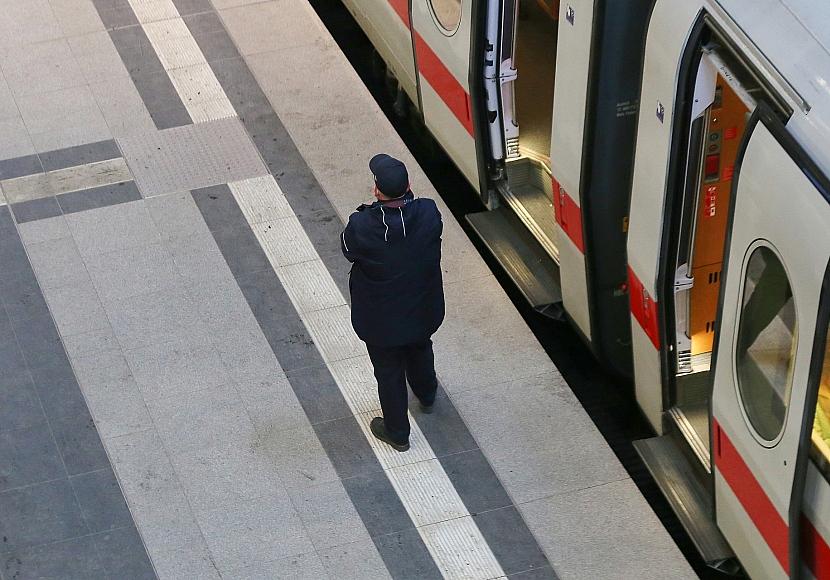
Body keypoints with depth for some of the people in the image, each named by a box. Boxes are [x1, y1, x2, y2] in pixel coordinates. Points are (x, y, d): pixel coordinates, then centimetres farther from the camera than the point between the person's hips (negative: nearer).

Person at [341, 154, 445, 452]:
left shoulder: (363, 227, -34)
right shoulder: (428, 214, -27)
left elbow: (348, 249, -12)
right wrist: (405, 198, -4)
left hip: (380, 321, -3)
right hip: (423, 312, 3)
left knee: (389, 373, 20)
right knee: (420, 351, 34)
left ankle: (397, 432, 39)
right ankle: (427, 396, 63)